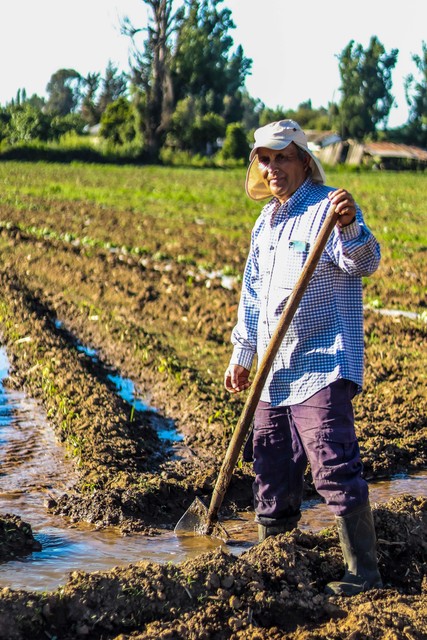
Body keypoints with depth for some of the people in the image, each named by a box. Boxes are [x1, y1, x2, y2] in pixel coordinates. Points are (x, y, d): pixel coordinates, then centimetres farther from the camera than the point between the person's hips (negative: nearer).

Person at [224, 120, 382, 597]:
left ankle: (364, 571, -7)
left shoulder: (327, 207, -9)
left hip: (322, 365, -8)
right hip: (274, 369, 8)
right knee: (271, 463, 16)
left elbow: (364, 262, -25)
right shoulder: (266, 220, 16)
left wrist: (350, 227, -46)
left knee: (333, 467, -14)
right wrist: (242, 354, 21)